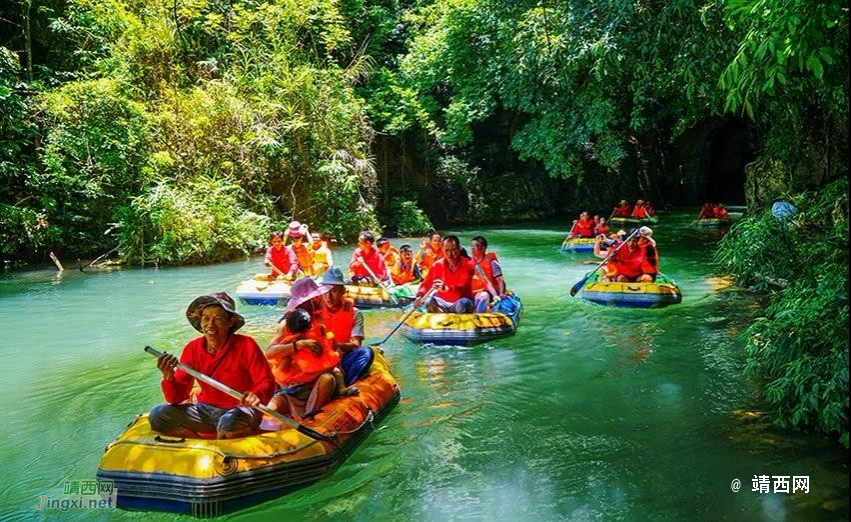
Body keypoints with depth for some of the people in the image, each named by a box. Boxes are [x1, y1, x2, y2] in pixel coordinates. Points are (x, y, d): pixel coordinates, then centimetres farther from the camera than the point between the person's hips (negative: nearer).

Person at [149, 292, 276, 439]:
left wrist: (256, 395, -37)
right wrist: (169, 378, -22)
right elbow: (176, 398, 0)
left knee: (229, 422, -39)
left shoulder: (246, 345, -11)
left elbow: (267, 382, -13)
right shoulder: (193, 348, -1)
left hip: (239, 410, -5)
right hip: (206, 410, 6)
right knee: (157, 415, -15)